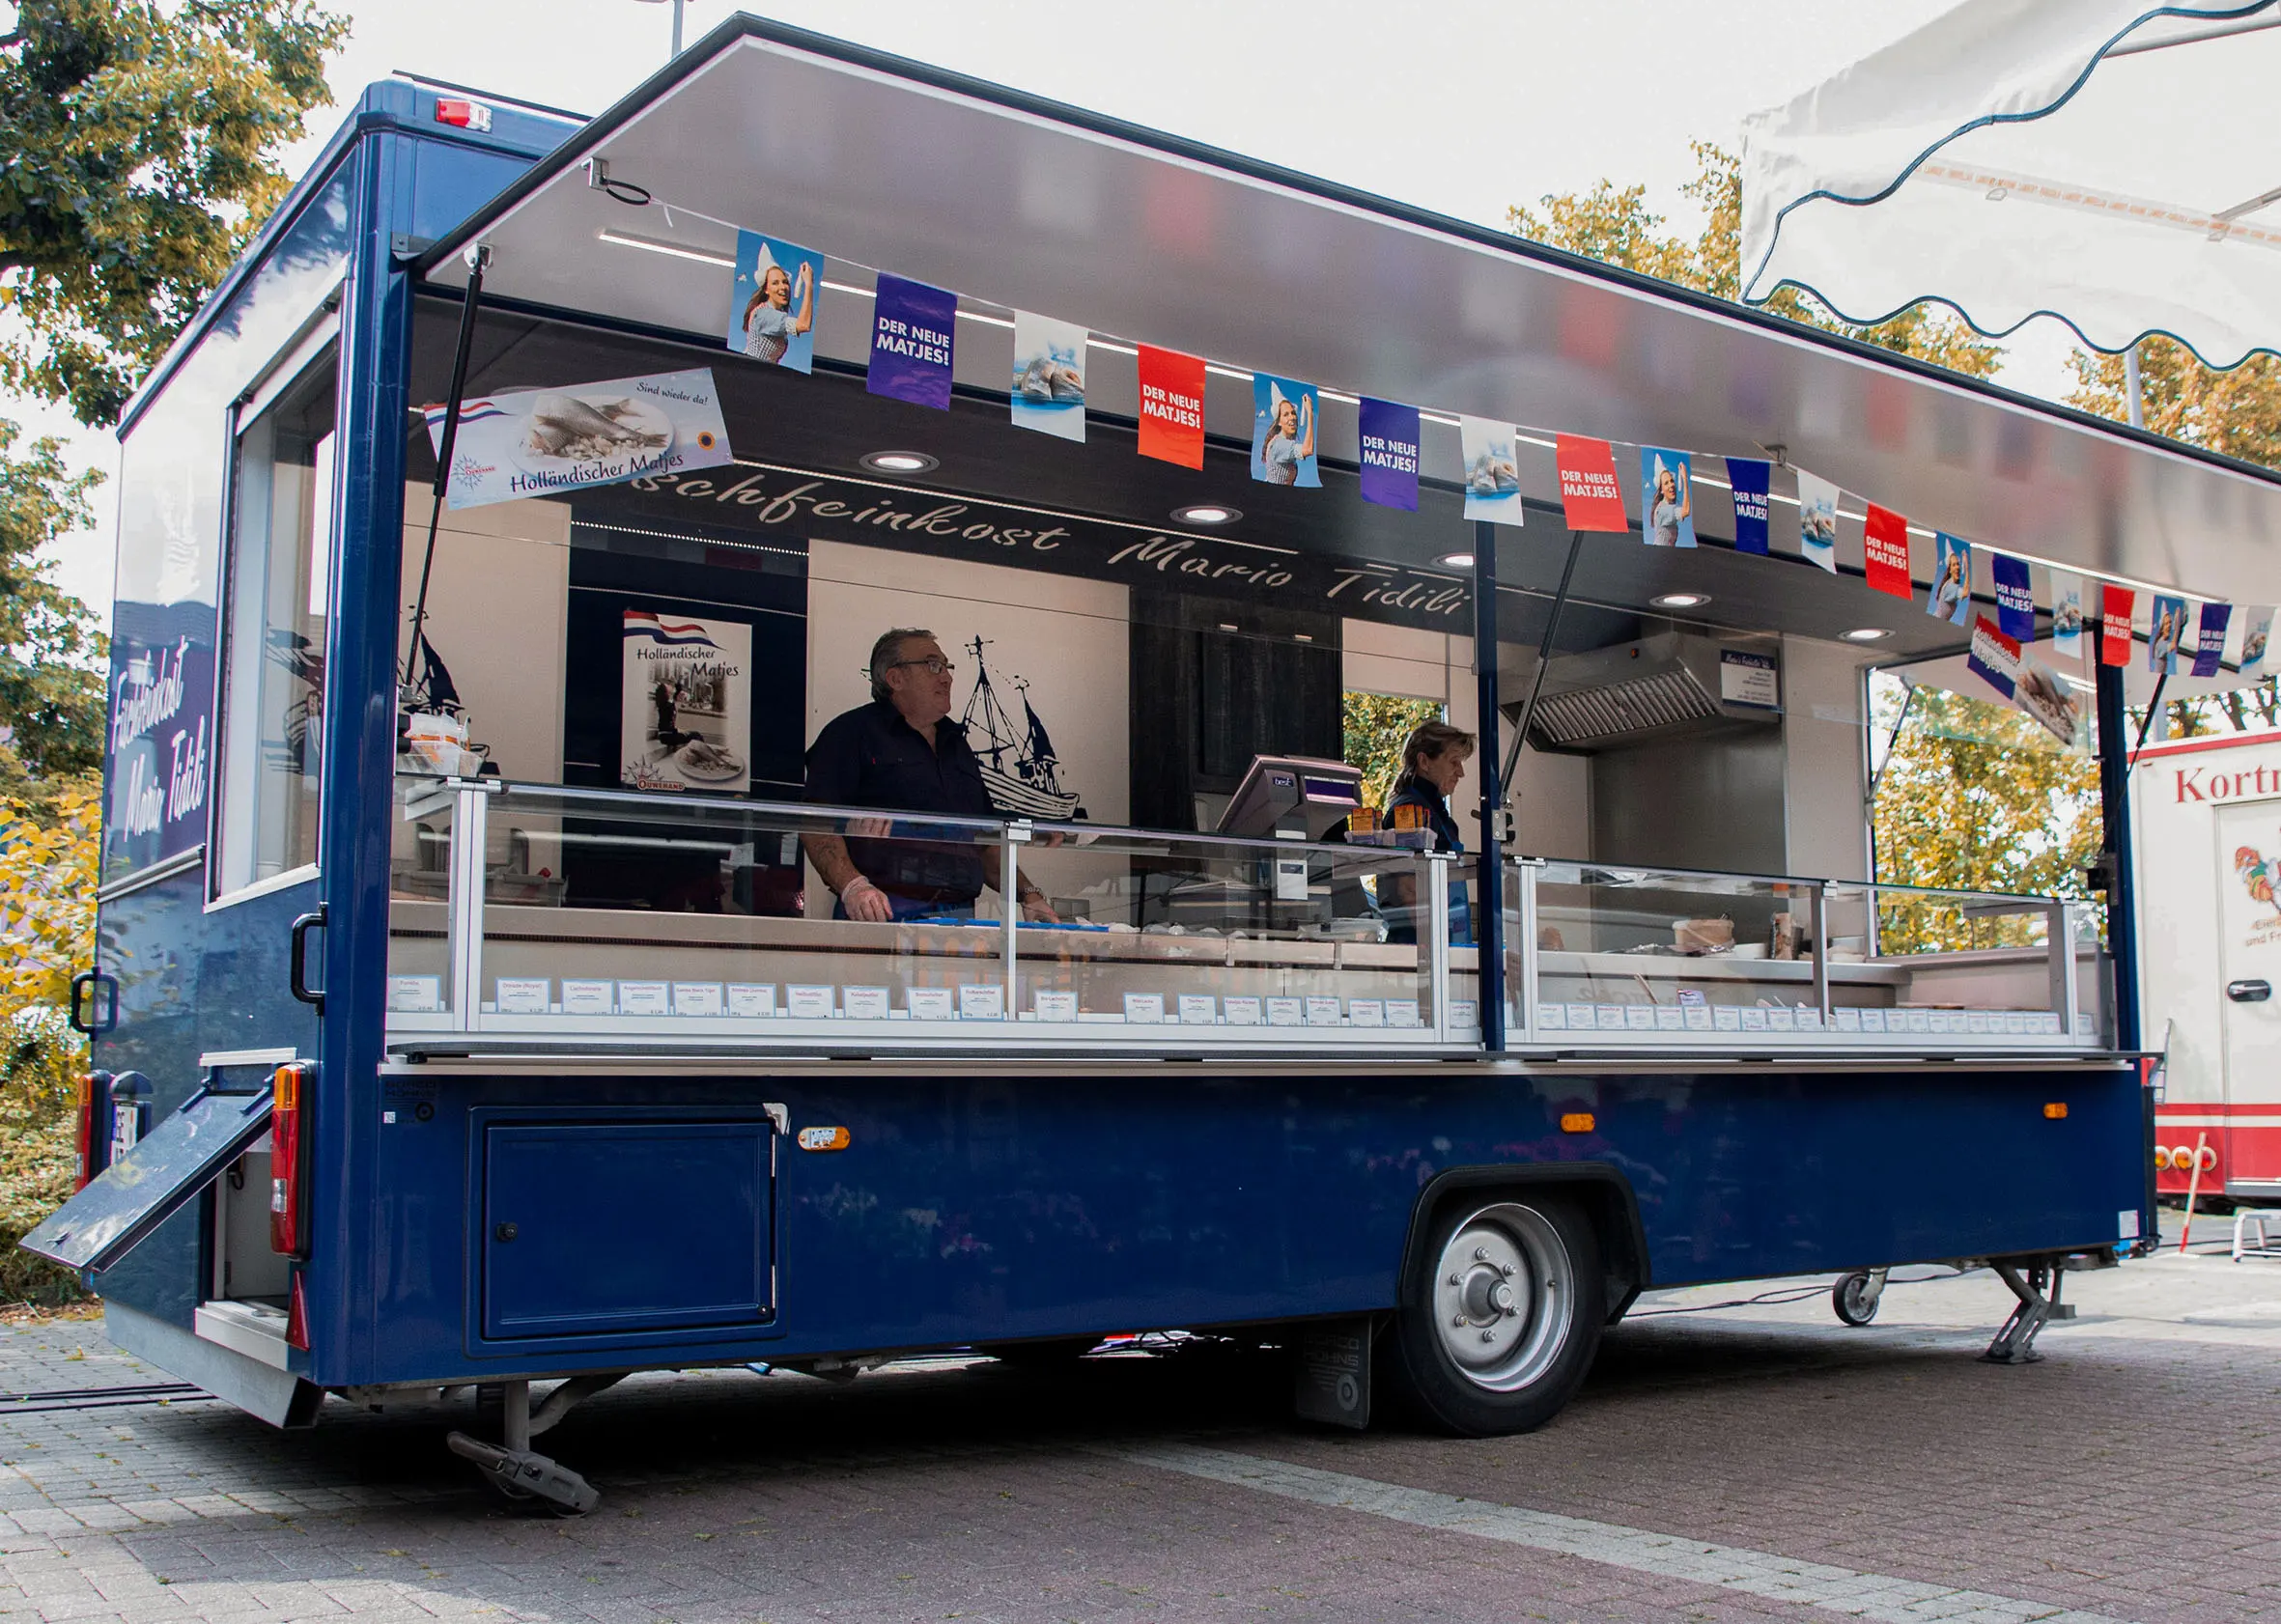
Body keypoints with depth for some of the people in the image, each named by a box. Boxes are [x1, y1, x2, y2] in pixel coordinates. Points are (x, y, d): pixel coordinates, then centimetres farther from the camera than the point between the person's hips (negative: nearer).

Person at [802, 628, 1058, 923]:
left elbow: (986, 842, 29)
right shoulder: (852, 732, 5)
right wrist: (853, 887, -22)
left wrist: (1029, 895, 15)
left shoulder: (959, 746, 26)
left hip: (958, 913, 6)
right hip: (883, 914, -5)